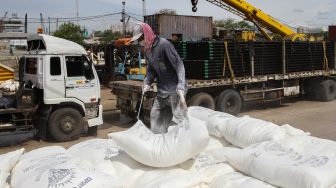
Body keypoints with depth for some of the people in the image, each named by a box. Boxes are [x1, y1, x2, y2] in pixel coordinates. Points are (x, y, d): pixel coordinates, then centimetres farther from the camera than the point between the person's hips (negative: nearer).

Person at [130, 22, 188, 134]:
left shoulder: (164, 44, -16)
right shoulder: (147, 50, 9)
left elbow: (179, 65, -20)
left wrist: (181, 87, -29)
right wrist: (147, 82, -4)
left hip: (175, 88, -8)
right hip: (162, 91, 8)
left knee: (179, 118, -13)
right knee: (156, 116, 8)